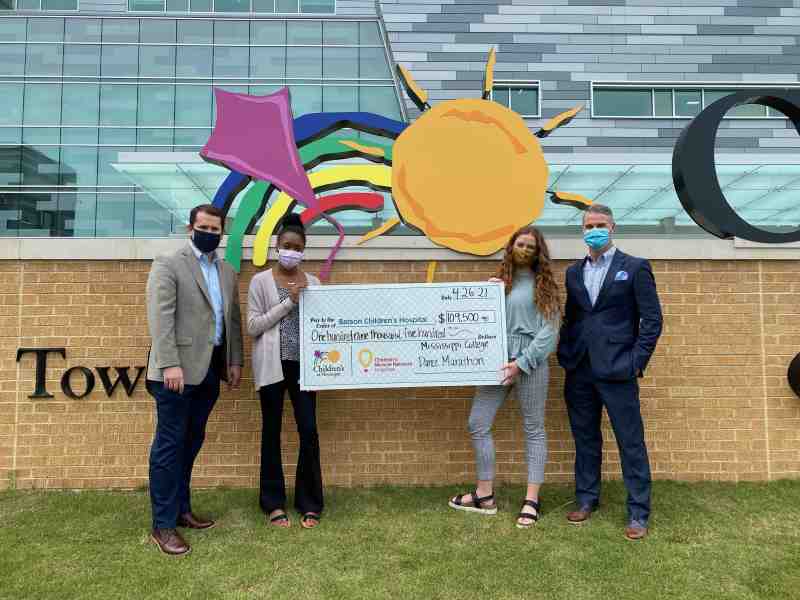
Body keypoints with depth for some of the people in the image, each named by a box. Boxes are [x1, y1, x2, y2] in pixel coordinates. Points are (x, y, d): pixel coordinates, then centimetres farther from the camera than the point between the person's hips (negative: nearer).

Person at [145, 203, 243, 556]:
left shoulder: (227, 272, 16)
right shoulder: (168, 264, -4)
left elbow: (233, 320, 17)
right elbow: (160, 317, -12)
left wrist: (235, 361, 10)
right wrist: (170, 364, -19)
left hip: (210, 369, 6)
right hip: (178, 369, -6)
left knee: (191, 443, 15)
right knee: (169, 444, -1)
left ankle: (181, 509, 27)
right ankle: (163, 525, 8)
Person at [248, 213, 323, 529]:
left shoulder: (312, 282, 8)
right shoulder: (260, 281, 0)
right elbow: (253, 326, -7)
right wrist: (288, 302, -11)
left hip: (302, 364, 2)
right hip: (272, 365, -2)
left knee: (309, 431, 0)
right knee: (272, 431, 8)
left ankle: (310, 503, 14)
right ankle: (273, 503, 21)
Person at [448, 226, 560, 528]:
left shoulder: (543, 284, 2)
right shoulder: (500, 281, 14)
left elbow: (549, 330, -6)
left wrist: (521, 363, -13)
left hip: (530, 361, -4)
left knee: (533, 428, 5)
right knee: (478, 424, 3)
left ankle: (531, 500, 15)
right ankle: (485, 495, 18)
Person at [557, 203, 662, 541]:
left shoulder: (635, 268, -1)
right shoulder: (573, 272, 13)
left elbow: (652, 319, -3)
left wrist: (636, 362, -9)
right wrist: (565, 355, 5)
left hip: (616, 371, -4)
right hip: (579, 371, 5)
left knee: (631, 442, 2)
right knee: (585, 439, 14)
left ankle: (638, 513, 14)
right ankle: (586, 500, 28)